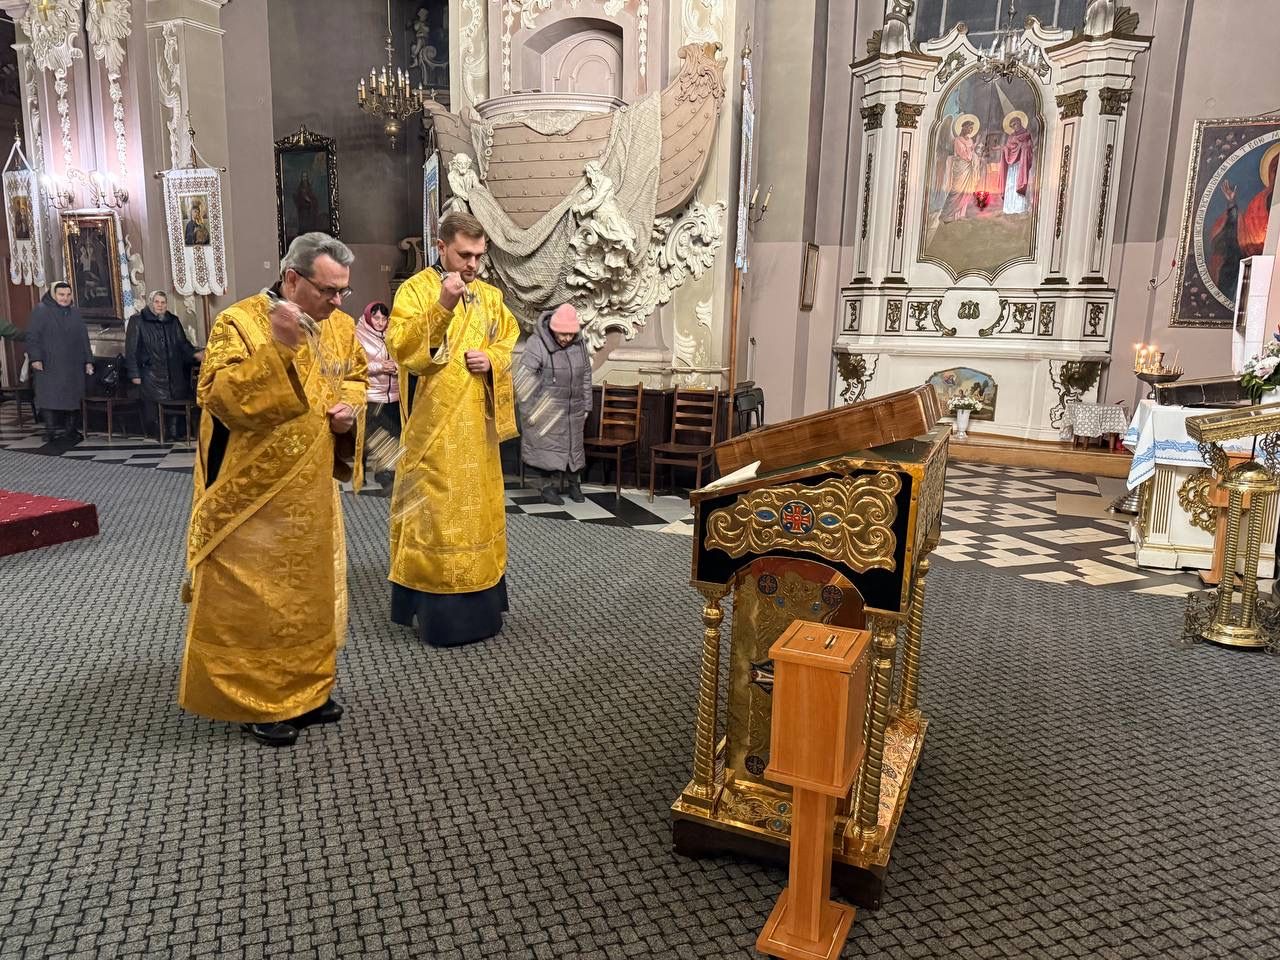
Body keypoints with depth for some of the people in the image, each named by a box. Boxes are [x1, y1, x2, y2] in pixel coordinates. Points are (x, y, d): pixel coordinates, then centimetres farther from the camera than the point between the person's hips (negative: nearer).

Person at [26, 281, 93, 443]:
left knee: (73, 398, 3)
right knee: (50, 398, -8)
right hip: (49, 367, -4)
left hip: (73, 367, 5)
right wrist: (35, 358, -12)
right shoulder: (41, 310, 0)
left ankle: (70, 430, 11)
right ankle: (52, 429, -6)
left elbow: (84, 339, 18)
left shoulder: (75, 314, 16)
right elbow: (32, 336, -4)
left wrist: (88, 361, 12)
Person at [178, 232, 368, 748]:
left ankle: (304, 688, 31)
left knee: (312, 591, 15)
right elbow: (216, 396, -25)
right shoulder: (239, 322, -16)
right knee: (254, 597, 3)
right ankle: (255, 701, 19)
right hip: (254, 493, -6)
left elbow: (356, 378, 18)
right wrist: (276, 347, -33)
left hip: (312, 490, 7)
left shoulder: (339, 326, 3)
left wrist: (351, 407, -4)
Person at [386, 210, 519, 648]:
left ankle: (479, 599, 26)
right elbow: (400, 347, -19)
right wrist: (442, 305, -28)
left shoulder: (490, 296, 11)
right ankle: (436, 606, 8)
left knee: (479, 506, 13)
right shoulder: (415, 290, -6)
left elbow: (513, 345, 17)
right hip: (433, 427, -6)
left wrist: (492, 361, -5)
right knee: (434, 511, -3)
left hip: (478, 425, 6)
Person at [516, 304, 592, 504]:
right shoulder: (537, 343, -15)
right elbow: (524, 379, -17)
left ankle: (574, 484, 27)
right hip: (547, 409, -5)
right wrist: (530, 409, -17)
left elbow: (586, 376, 11)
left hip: (573, 409, 5)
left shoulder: (579, 344, 2)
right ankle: (550, 487, 11)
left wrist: (586, 406, 12)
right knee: (550, 446, -1)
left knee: (574, 445, 13)